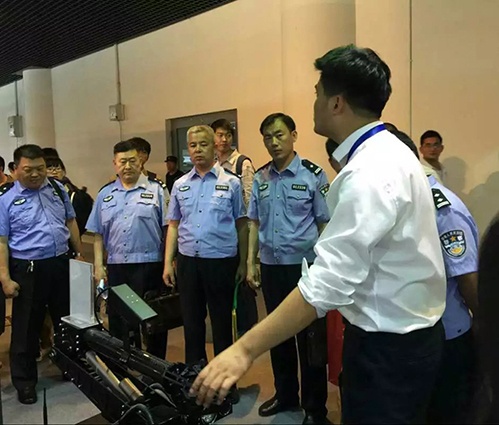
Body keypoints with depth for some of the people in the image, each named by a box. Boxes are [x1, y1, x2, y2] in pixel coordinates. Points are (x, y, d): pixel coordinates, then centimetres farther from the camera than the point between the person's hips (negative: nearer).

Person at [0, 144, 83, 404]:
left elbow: (71, 222, 13)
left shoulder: (57, 188, 4)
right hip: (28, 270, -4)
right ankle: (25, 382, 27)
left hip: (62, 264, 4)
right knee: (26, 328, 8)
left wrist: (79, 254, 12)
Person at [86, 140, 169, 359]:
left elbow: (168, 229, -3)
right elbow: (98, 234, 12)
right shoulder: (105, 194, 12)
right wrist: (98, 266, 5)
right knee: (118, 322, 13)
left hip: (149, 265, -4)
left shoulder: (157, 190, 0)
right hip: (115, 267, 4)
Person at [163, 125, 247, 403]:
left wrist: (243, 263, -2)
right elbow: (173, 226, 10)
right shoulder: (180, 185, 8)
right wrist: (168, 263, 5)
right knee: (192, 322, 14)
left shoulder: (231, 182, -2)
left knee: (222, 322, 8)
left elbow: (241, 225, 0)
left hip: (221, 261, -3)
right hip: (188, 261, 4)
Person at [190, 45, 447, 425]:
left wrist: (244, 350, -31)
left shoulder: (372, 171, -27)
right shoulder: (385, 152, 6)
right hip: (401, 332, 9)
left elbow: (330, 282, -33)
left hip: (390, 345, -9)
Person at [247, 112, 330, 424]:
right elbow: (255, 223, 12)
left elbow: (325, 224, -6)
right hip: (271, 267, 5)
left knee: (310, 337, 7)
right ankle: (285, 395, 36)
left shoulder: (313, 175, -8)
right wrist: (251, 263, 9)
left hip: (304, 266, -4)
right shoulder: (260, 178, 6)